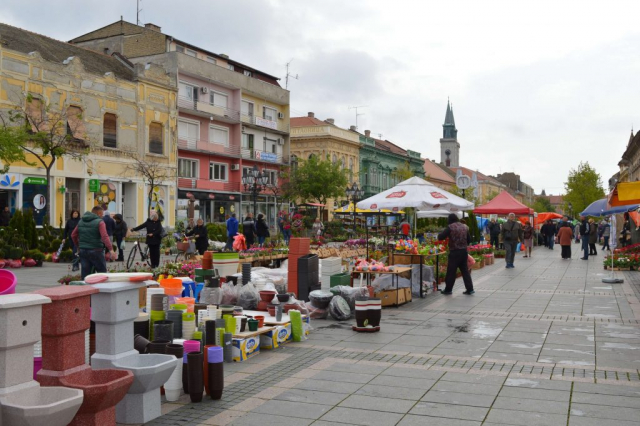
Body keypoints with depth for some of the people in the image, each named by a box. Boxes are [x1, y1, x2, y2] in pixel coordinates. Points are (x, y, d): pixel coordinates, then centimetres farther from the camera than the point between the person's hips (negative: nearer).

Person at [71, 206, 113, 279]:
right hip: (96, 251, -6)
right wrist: (110, 249, -24)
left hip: (83, 251, 6)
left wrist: (78, 246, 29)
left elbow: (73, 235, 18)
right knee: (102, 272, 4)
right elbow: (105, 237, -21)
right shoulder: (99, 222, -9)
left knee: (85, 274, 9)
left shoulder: (81, 221, 12)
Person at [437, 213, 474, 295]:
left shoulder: (450, 227, -10)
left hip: (454, 252, -6)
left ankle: (448, 289, 11)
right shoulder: (464, 227, 9)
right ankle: (470, 289, 10)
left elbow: (440, 237, -13)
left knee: (451, 271, 3)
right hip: (464, 251, 6)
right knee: (465, 270, 11)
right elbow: (469, 239, 14)